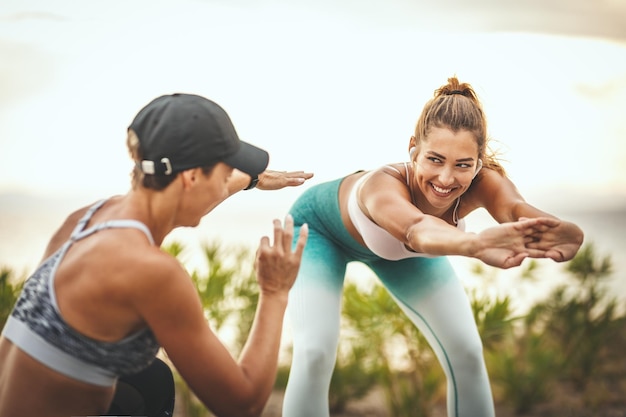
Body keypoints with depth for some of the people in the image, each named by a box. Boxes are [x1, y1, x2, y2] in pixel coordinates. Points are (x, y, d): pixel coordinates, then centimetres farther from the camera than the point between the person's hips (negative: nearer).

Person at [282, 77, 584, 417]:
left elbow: (517, 210, -56)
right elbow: (417, 231, -67)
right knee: (314, 354, -20)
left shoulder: (484, 183, -34)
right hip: (319, 228, -4)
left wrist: (559, 235, -80)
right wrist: (478, 243, -89)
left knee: (466, 355, -4)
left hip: (397, 245, 4)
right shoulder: (384, 185, -45)